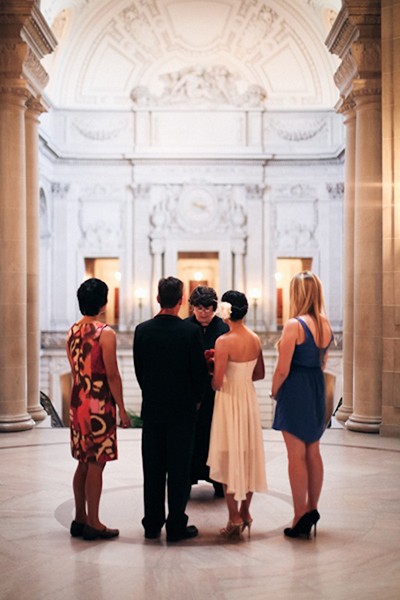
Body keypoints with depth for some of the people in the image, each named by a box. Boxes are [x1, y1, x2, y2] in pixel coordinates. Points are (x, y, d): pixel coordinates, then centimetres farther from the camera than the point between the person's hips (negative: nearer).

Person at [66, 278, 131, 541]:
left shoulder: (72, 331, 8)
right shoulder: (105, 333, -14)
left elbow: (75, 370, 12)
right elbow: (112, 375, -15)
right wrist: (122, 408, -8)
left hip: (78, 403, 7)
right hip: (99, 405, -7)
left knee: (83, 463, 15)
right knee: (96, 464, -1)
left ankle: (80, 519, 22)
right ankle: (93, 524, 5)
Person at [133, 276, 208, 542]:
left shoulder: (142, 330, -3)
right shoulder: (191, 331, -12)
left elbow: (139, 369, 4)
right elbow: (199, 371, -7)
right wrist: (195, 400, 10)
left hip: (152, 409, 3)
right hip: (182, 409, -3)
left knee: (153, 469, 10)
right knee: (179, 469, 4)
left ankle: (152, 525, 17)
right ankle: (176, 526, 8)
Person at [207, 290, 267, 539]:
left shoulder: (224, 341, -19)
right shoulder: (255, 339, 1)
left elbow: (218, 382, -20)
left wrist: (214, 379, 1)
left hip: (229, 400, -6)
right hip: (249, 399, 6)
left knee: (230, 456, 3)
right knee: (248, 455, 15)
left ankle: (235, 519, 7)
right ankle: (245, 512, 24)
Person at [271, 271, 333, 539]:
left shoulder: (294, 325, -18)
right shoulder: (326, 325, 4)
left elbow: (283, 369, -17)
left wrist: (274, 391, -1)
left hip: (295, 391, -7)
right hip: (317, 389, 7)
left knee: (297, 456, 0)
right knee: (313, 453, 15)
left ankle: (300, 518, 6)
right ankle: (312, 509, 24)